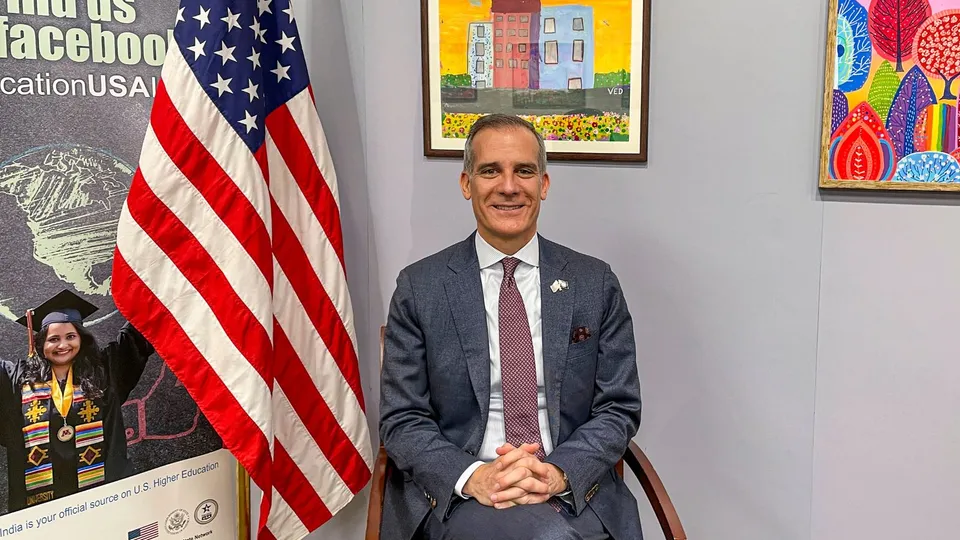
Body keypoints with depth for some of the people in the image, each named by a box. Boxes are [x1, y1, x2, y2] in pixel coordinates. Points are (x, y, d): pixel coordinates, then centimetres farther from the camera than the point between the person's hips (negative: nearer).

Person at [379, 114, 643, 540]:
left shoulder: (596, 283, 5)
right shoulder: (419, 288, 2)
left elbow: (619, 407, 5)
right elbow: (401, 419, 1)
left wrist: (559, 472, -12)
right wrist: (471, 476, -16)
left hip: (573, 487, 2)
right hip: (457, 494, -2)